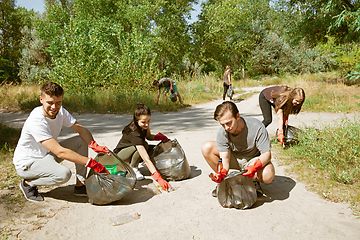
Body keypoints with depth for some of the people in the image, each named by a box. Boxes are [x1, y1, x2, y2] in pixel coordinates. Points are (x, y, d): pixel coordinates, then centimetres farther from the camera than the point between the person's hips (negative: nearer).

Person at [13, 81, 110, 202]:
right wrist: (91, 163, -38)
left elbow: (82, 130, -4)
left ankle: (80, 186, -1)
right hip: (27, 163, -8)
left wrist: (94, 145, -26)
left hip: (47, 154, 8)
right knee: (63, 174, -33)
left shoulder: (61, 112, -9)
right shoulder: (36, 121, -31)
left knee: (81, 141, -7)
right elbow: (60, 152, -36)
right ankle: (28, 183, -3)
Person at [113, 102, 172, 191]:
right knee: (144, 145, -37)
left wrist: (159, 136, -13)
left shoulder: (144, 126, -14)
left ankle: (133, 164, 2)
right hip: (120, 154, -8)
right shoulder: (134, 133, -37)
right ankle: (133, 168, -13)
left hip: (133, 151, 9)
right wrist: (158, 178, -50)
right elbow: (146, 159, -44)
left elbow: (148, 136, 9)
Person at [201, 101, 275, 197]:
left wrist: (255, 167, -45)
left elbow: (267, 154, -26)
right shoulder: (222, 133, -21)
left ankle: (254, 179, 1)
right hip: (234, 159, 3)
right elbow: (224, 158, -19)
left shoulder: (256, 127, -28)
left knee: (268, 175, -38)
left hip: (255, 160, -3)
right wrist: (223, 172, -42)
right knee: (206, 148, -20)